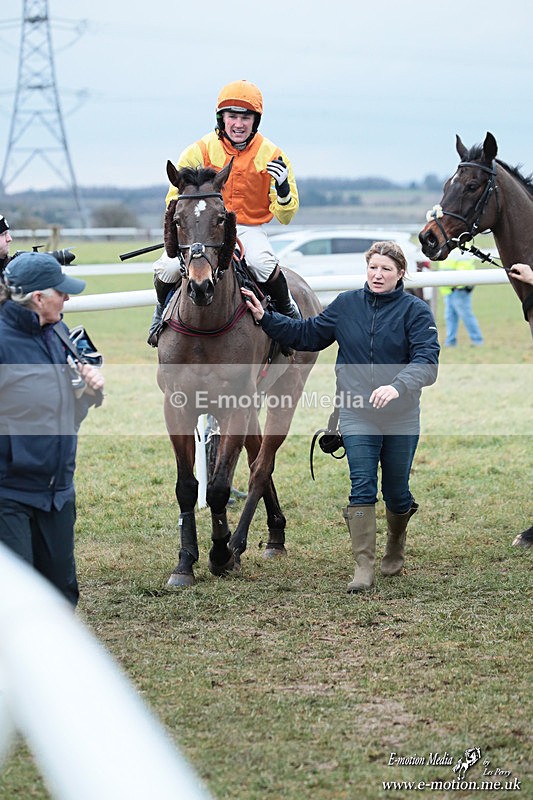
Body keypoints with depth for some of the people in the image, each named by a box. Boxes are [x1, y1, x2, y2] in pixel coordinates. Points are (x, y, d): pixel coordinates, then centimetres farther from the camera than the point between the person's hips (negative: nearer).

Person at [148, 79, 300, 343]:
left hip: (250, 229, -1)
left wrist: (284, 189, -23)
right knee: (167, 268, -23)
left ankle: (288, 311, -4)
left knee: (262, 263, -35)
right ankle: (163, 311, 13)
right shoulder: (200, 151, -6)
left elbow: (285, 217, -2)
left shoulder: (271, 155, -5)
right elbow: (175, 198, 7)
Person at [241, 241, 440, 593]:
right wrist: (265, 318, 8)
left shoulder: (416, 310, -7)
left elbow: (426, 360, -20)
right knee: (362, 489, -10)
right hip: (357, 415, 1)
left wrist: (397, 386, -37)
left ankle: (395, 551, 40)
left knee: (396, 491, 12)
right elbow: (307, 334, 15)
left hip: (402, 417, -1)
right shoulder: (346, 305, 4)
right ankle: (364, 568, -10)